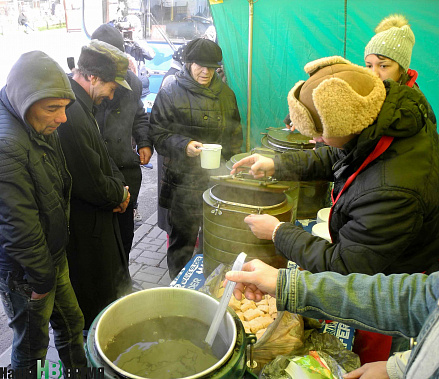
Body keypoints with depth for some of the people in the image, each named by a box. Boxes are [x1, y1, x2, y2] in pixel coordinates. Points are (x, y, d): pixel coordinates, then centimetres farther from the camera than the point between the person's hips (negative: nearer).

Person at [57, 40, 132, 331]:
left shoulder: (81, 105, 3)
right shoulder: (71, 115, -31)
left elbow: (101, 156, 14)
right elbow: (93, 186, -28)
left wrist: (119, 185, -2)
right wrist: (119, 194, -8)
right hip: (84, 228, -10)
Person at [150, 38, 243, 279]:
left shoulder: (225, 94, 13)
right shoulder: (170, 93, -1)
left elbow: (235, 133, 21)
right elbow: (158, 133, -3)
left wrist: (227, 156, 6)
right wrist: (184, 146, -19)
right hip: (184, 179, -4)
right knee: (183, 236, 4)